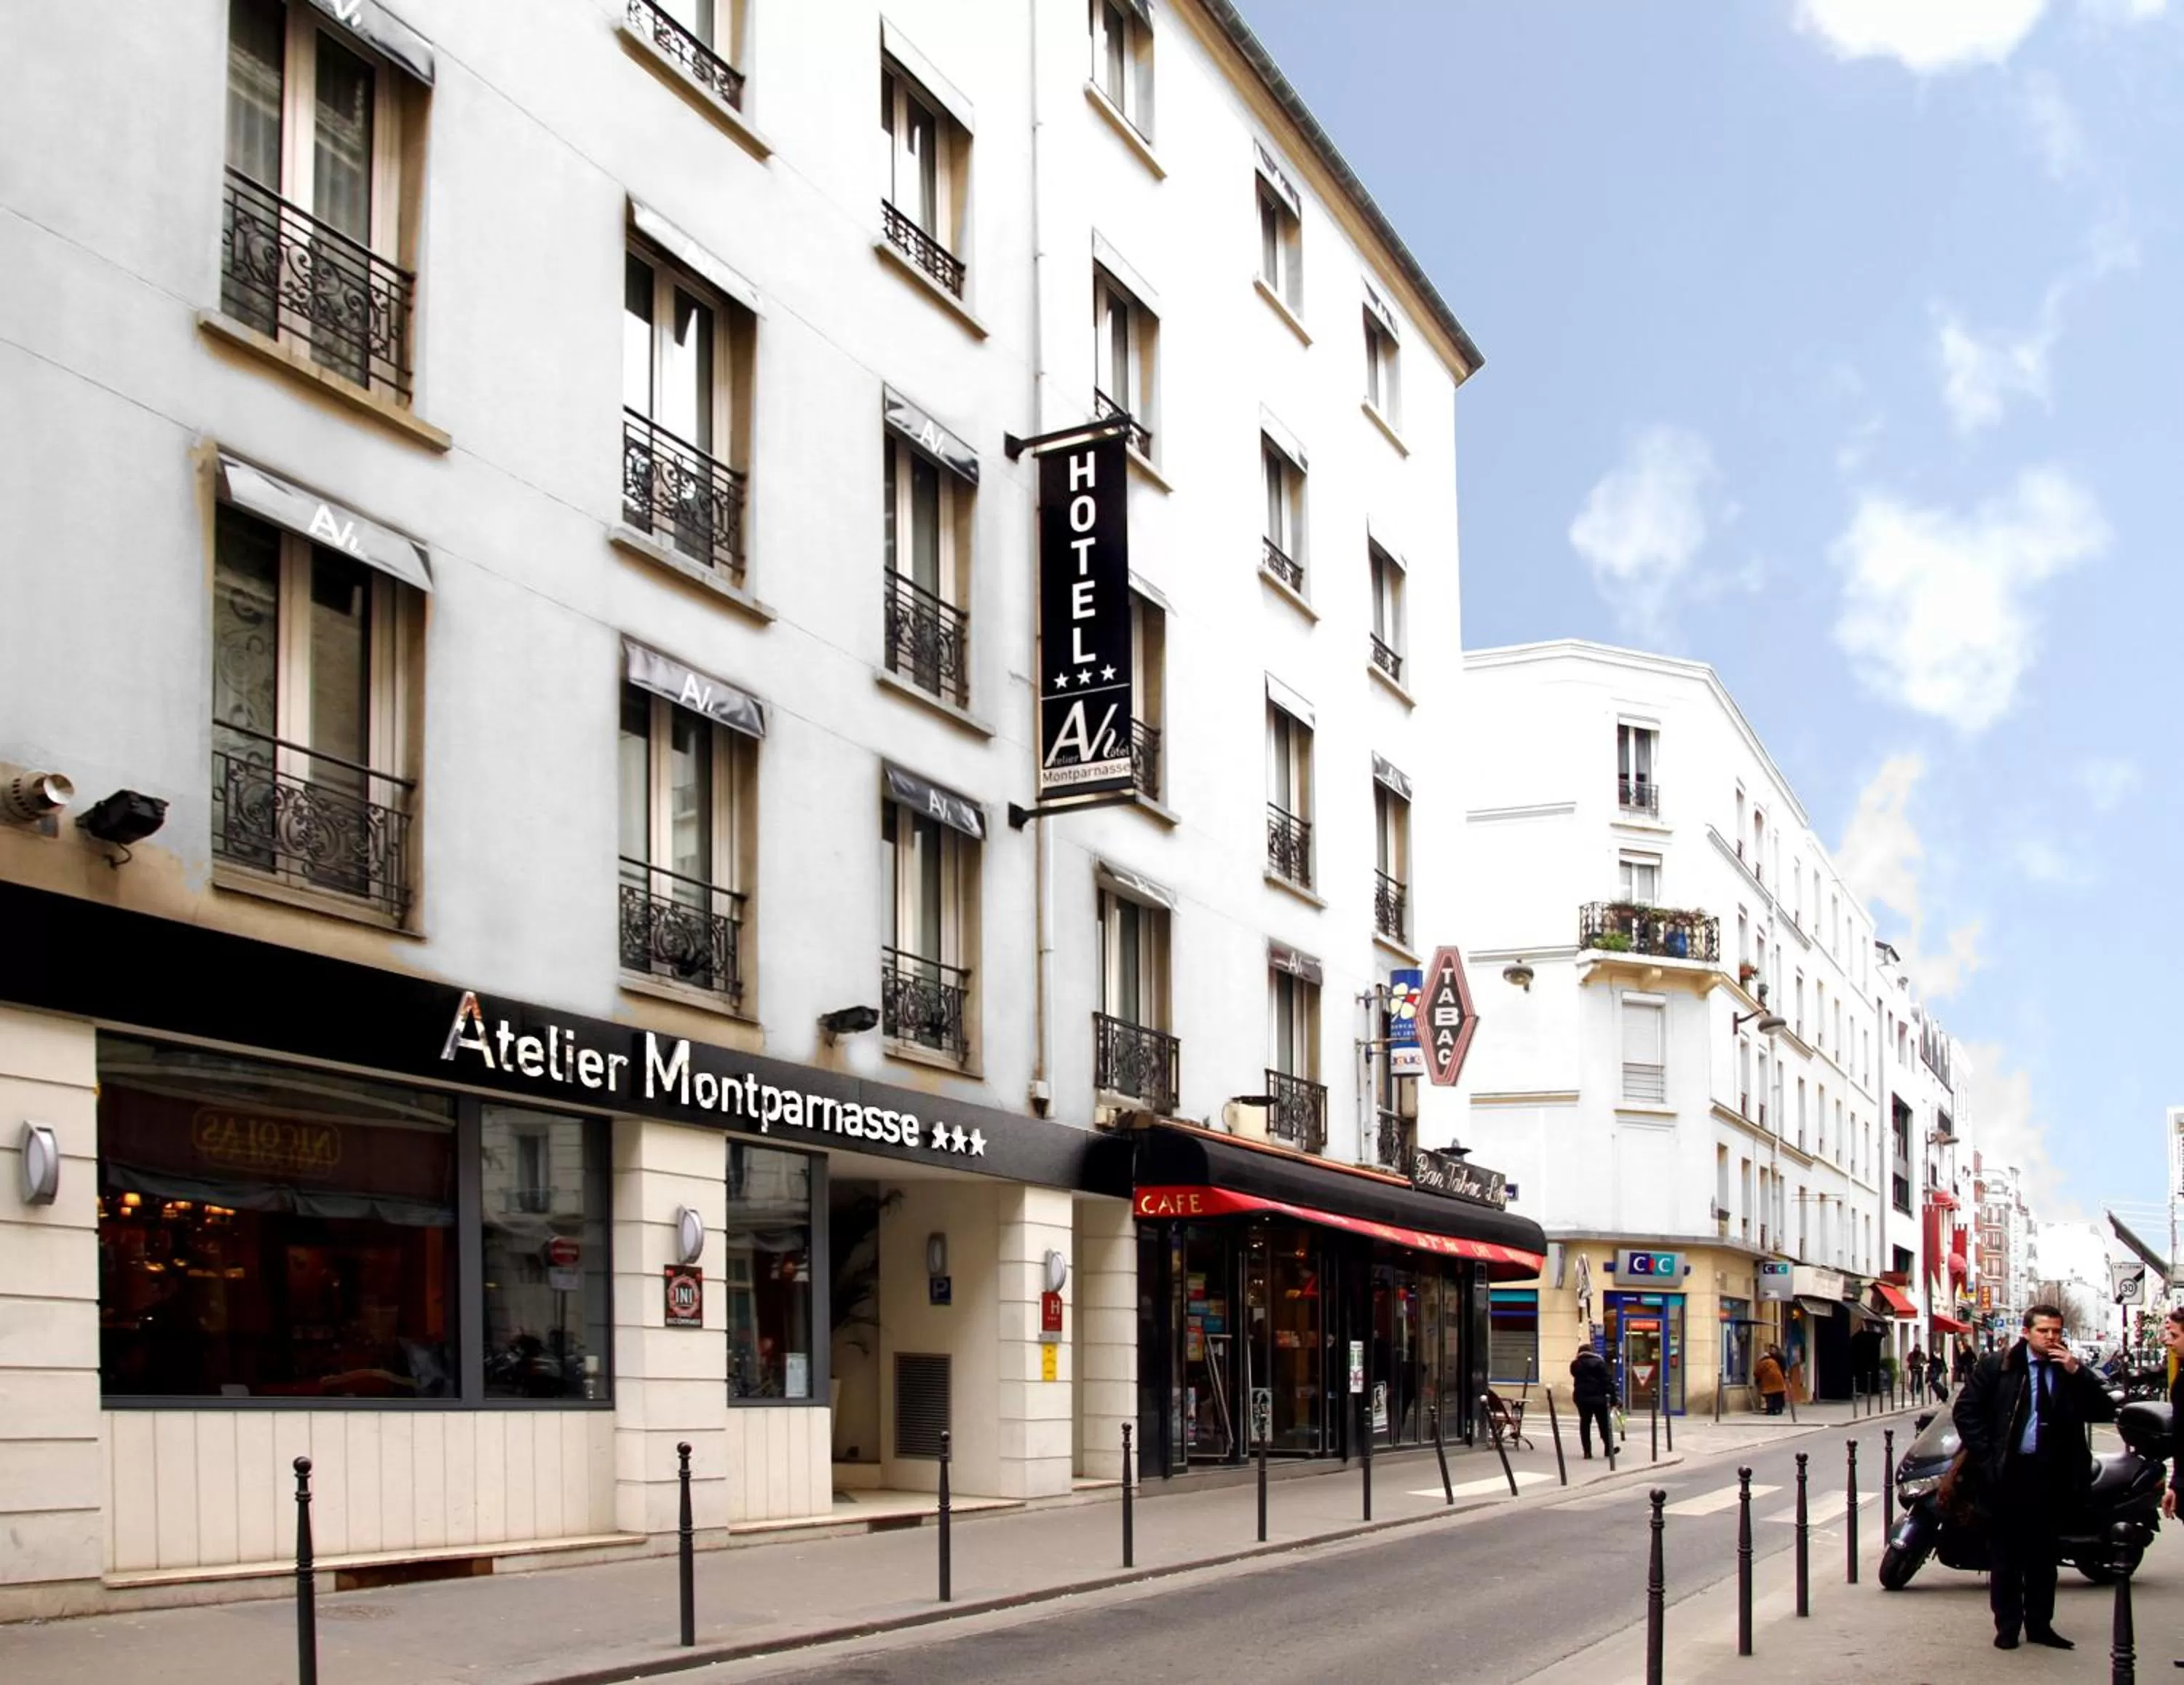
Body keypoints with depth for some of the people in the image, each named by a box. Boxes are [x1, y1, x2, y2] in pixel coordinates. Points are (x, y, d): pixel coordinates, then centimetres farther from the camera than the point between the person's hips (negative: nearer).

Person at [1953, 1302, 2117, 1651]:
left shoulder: (2072, 1371, 5)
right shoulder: (1997, 1367, -1)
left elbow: (2104, 1412, -4)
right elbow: (1966, 1410, -1)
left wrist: (2076, 1373, -15)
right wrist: (1984, 1457, -8)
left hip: (2050, 1475, 2)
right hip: (2007, 1474, -2)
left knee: (2043, 1554, 10)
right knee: (2004, 1554, 4)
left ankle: (2040, 1624, 19)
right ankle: (2007, 1626, 12)